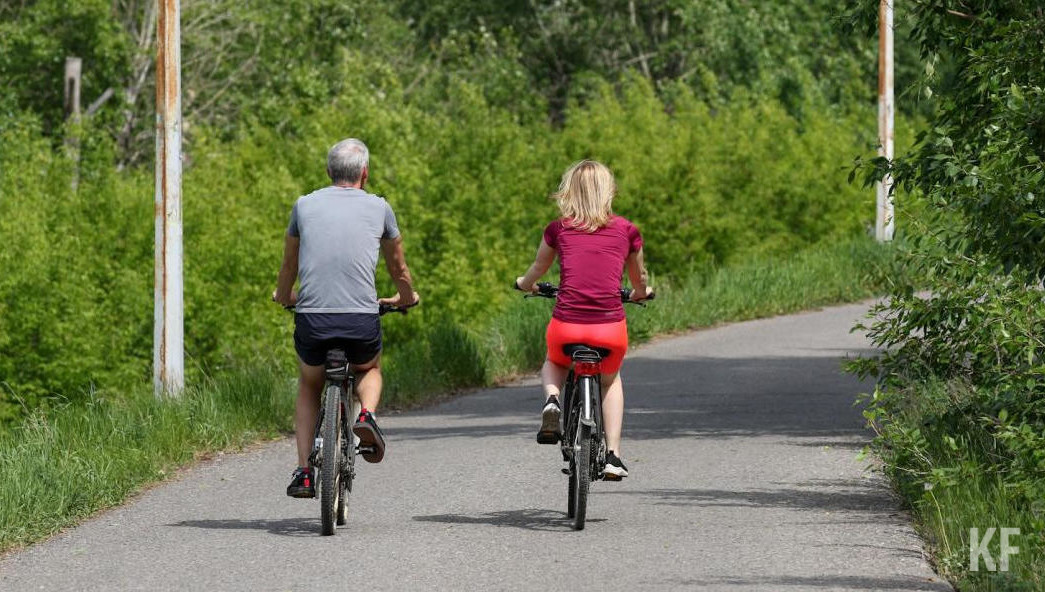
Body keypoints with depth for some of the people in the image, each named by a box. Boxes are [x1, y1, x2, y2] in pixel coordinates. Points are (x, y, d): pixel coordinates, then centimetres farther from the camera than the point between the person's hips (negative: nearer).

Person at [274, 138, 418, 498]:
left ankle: (304, 473, 14)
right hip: (362, 322, -1)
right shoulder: (378, 208, 10)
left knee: (309, 386, 27)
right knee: (369, 369, 32)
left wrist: (283, 296, 46)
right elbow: (399, 268, 24)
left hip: (312, 319, 1)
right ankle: (366, 414, 0)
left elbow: (289, 266, 25)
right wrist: (406, 298, 45)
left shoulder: (305, 205, 11)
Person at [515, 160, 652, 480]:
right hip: (610, 329, 0)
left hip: (566, 326, 0)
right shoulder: (627, 231, 8)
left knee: (554, 365, 34)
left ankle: (551, 400, 2)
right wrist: (640, 293, 47)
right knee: (611, 379, 32)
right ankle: (612, 455, 20)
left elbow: (538, 269, 25)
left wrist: (525, 284, 48)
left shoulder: (559, 230, 7)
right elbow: (639, 280, 24)